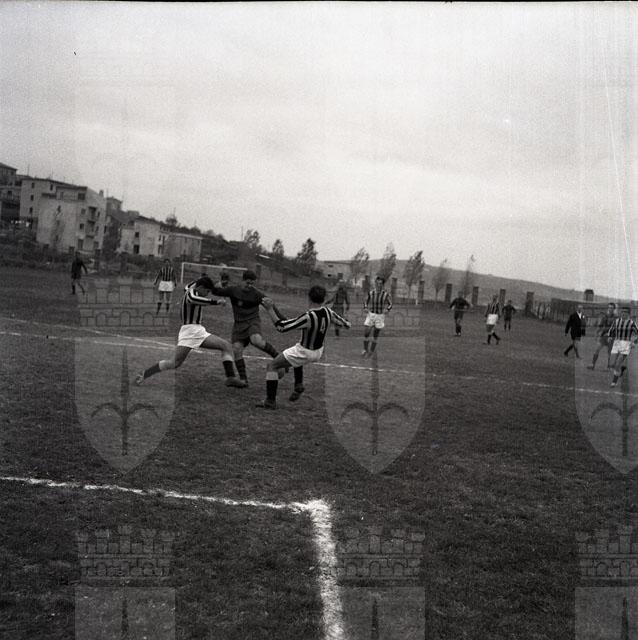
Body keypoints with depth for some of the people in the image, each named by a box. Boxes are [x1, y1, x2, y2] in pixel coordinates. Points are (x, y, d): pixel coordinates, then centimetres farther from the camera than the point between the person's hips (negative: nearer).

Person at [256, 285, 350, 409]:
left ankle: (270, 401, -1)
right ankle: (299, 385, 32)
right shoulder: (328, 312, -11)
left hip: (304, 352, -7)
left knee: (271, 366, 1)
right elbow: (342, 322, 9)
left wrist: (270, 309, -21)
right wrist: (347, 324, 33)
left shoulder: (308, 317, -30)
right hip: (318, 353, 7)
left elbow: (281, 327, -26)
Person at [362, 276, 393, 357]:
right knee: (366, 333, -7)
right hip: (371, 315, 2)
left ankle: (371, 352, 19)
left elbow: (390, 304, 5)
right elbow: (366, 302, 12)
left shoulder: (386, 294, -7)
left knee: (375, 336, 4)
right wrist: (365, 308, -8)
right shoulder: (370, 293, -2)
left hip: (380, 316, -2)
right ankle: (365, 349, 14)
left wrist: (387, 310, -14)